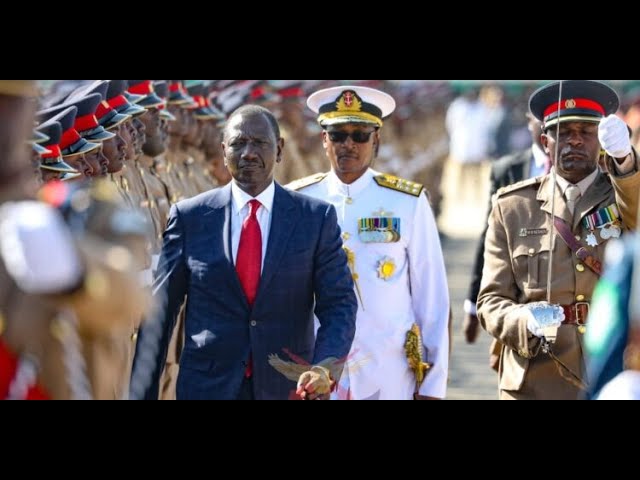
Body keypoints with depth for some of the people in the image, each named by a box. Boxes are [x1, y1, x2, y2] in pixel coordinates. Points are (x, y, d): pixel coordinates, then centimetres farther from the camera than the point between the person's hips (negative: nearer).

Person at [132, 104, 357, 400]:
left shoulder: (317, 218, 0)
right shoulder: (190, 217, 0)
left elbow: (339, 304, -5)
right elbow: (160, 310, 2)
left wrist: (325, 367, -23)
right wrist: (143, 391, 0)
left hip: (288, 387, 0)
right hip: (207, 387, 0)